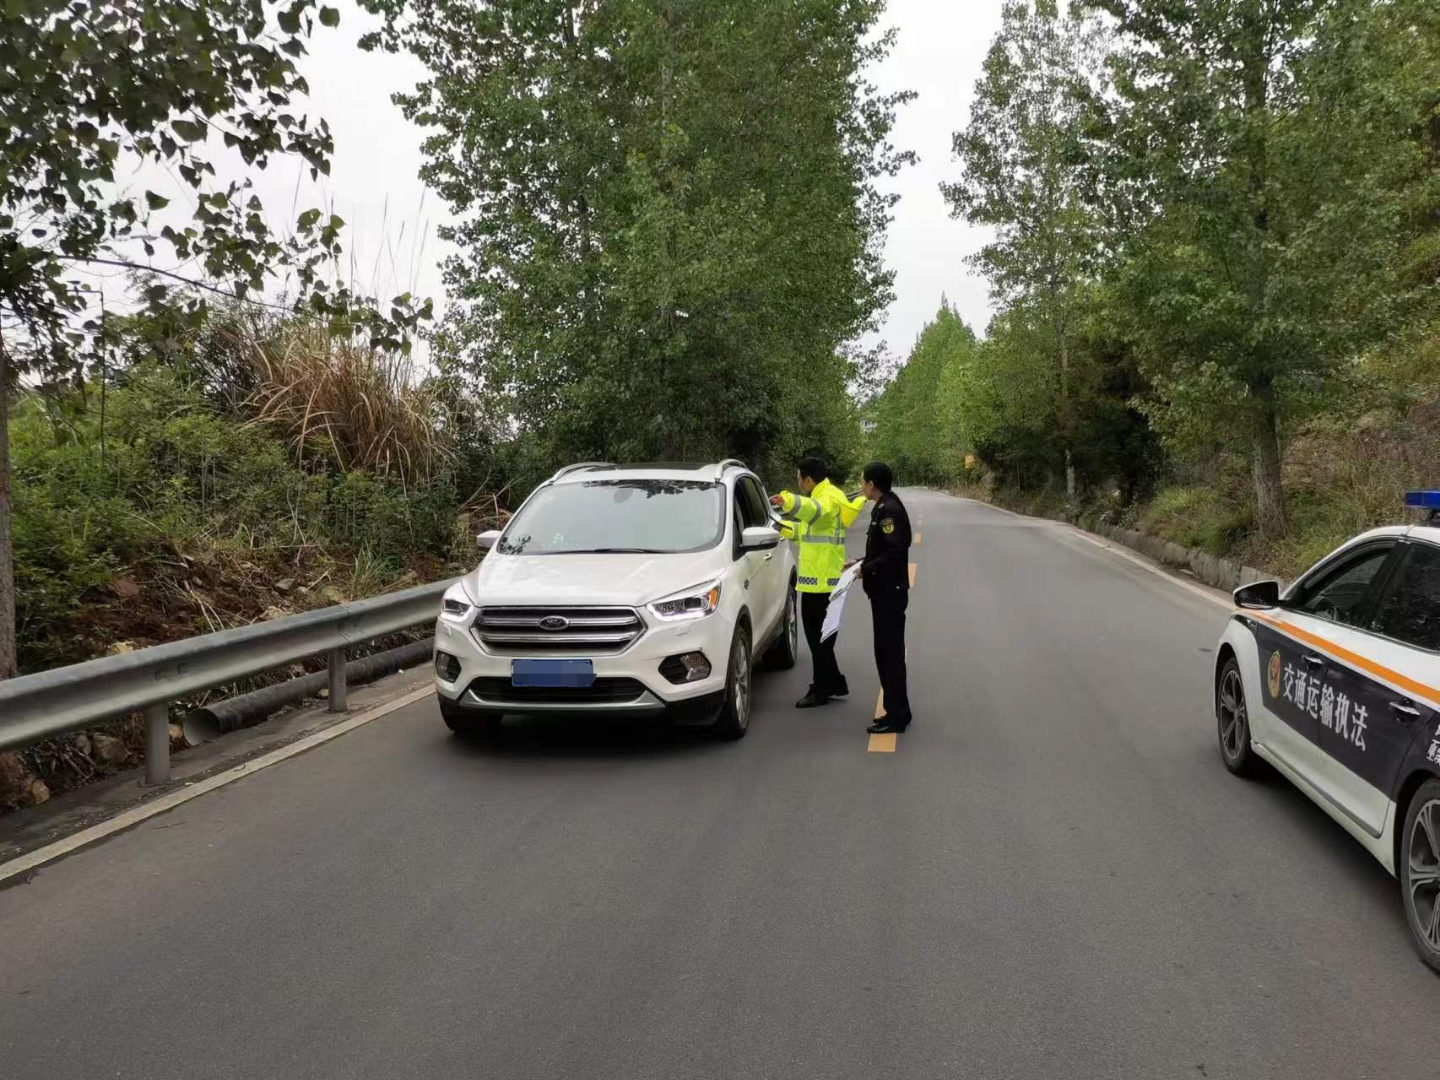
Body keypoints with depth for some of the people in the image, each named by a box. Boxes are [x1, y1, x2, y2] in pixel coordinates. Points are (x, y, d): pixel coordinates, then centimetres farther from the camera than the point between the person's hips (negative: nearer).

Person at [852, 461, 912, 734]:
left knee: (890, 653, -5)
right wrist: (862, 563, 11)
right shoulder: (884, 508, 13)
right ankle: (896, 711, 22)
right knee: (888, 652, 14)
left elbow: (894, 554, -25)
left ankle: (896, 716, 1)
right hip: (885, 591, 10)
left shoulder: (889, 510, -18)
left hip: (890, 592, -10)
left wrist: (866, 570, -16)